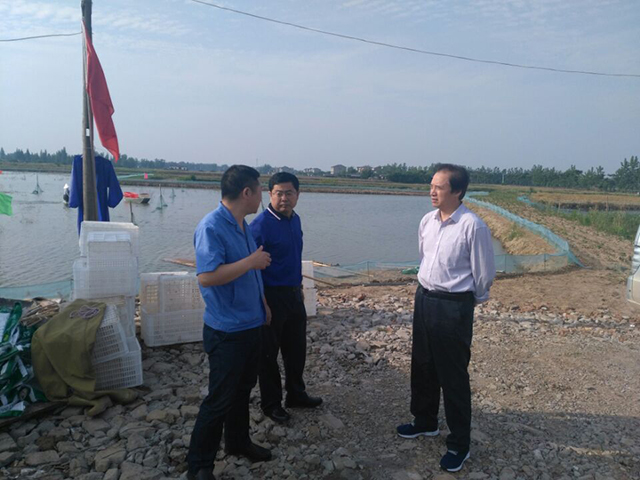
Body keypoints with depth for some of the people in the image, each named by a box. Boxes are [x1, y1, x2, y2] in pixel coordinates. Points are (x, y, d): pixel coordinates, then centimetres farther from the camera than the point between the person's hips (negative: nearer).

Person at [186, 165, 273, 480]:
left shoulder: (243, 226, 8)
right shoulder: (211, 227, -20)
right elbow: (206, 276, -31)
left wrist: (263, 304, 20)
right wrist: (251, 261, -24)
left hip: (251, 324, 9)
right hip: (227, 331, -9)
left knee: (243, 389, 22)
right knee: (220, 399, 2)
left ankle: (238, 442, 41)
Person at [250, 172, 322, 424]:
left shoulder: (295, 220, 6)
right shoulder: (261, 224, -18)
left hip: (294, 293, 8)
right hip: (271, 296, -7)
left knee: (297, 348, 19)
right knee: (269, 352, 8)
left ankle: (296, 394, 38)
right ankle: (271, 403, 26)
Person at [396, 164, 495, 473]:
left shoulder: (472, 226, -19)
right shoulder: (427, 221, 2)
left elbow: (484, 274, -10)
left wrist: (466, 302, 3)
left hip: (454, 306, -7)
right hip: (424, 298, 7)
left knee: (453, 376, 4)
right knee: (422, 366, 20)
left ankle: (459, 443, 24)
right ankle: (425, 421, 42)